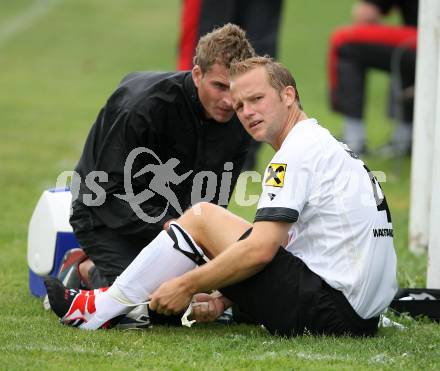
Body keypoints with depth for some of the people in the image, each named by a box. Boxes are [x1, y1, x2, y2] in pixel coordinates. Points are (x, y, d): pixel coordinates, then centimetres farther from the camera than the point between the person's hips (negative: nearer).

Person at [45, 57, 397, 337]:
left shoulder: (297, 152, -10)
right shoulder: (329, 146, 21)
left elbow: (260, 249, -18)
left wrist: (187, 285, -8)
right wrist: (225, 299, 15)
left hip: (327, 313, -10)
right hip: (363, 314, 10)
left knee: (201, 217, -1)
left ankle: (100, 310, 8)